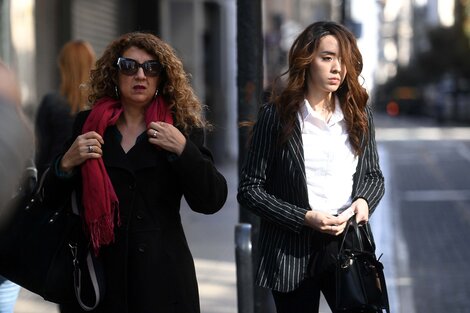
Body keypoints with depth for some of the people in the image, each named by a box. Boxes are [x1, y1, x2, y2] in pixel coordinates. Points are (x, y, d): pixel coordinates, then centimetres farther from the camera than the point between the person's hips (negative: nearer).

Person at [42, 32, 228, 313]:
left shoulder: (183, 129, 1)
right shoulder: (86, 125, 4)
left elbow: (212, 202, -5)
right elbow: (51, 200, 8)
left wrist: (183, 150, -16)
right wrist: (66, 164, -11)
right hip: (94, 272, 1)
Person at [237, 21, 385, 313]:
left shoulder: (359, 113, 7)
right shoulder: (277, 116, -5)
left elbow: (374, 174, 16)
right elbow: (250, 189, -5)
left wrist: (364, 201, -7)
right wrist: (305, 218, -15)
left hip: (346, 244, 3)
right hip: (292, 252, -2)